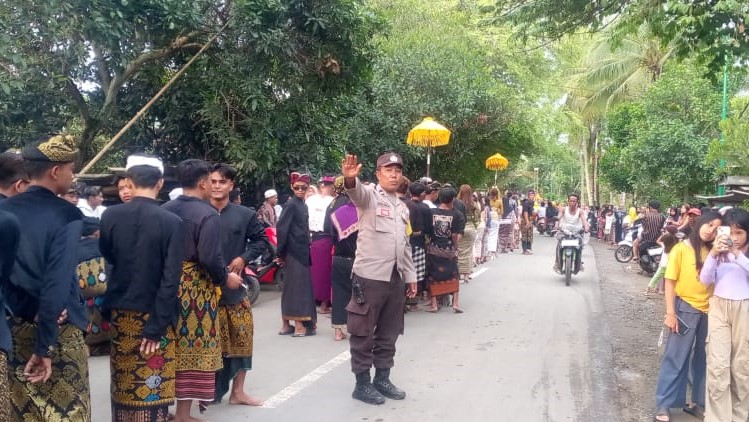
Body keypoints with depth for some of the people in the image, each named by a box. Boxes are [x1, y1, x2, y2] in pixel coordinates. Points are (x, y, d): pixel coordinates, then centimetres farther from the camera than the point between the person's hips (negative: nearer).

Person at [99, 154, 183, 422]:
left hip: (120, 313, 4)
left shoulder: (110, 215, -5)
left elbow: (103, 262, 2)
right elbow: (170, 279, -16)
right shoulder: (171, 222, -13)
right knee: (151, 387, 5)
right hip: (152, 314, -3)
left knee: (123, 383, 17)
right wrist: (157, 325, -13)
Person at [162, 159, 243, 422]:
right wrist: (225, 278, -5)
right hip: (195, 288, -6)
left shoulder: (164, 210, 5)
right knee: (193, 348, 4)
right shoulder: (207, 214, -15)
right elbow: (210, 259, -22)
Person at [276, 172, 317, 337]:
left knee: (291, 287, 11)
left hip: (302, 250, 9)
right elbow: (281, 228, -17)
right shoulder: (291, 204, -11)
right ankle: (299, 326, -2)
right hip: (294, 251, -9)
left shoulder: (303, 205, 14)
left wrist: (298, 249, 11)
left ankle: (286, 324, 17)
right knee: (298, 285, -6)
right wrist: (281, 252, -17)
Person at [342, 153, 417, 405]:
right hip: (369, 277, -7)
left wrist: (410, 275, 19)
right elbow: (356, 192, -30)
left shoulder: (402, 207, 17)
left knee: (388, 334, 14)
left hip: (396, 279, 7)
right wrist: (350, 178, -52)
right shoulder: (369, 195, -4)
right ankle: (362, 384, 12)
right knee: (363, 333, 2)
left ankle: (382, 379, 26)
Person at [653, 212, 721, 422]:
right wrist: (670, 313, -11)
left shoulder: (712, 251, 6)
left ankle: (699, 402, 28)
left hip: (708, 311, 4)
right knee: (676, 359, 1)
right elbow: (670, 282, -7)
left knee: (704, 358, 13)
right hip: (686, 310, -4)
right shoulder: (681, 249, -7)